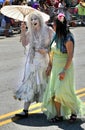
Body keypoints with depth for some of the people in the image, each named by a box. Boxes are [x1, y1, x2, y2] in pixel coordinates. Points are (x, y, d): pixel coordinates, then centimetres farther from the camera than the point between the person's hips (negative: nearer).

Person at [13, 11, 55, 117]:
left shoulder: (48, 30, -5)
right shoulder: (30, 32, 6)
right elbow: (24, 44, -2)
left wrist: (46, 50, -17)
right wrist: (23, 31, -9)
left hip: (43, 60, -3)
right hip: (32, 61, 3)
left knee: (45, 84, 6)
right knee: (30, 84, 1)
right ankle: (25, 110, 1)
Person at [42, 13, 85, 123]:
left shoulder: (68, 38, -16)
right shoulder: (56, 37, 7)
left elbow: (70, 56, -19)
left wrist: (64, 70, -22)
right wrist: (50, 65, 16)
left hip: (65, 67, -8)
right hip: (55, 67, 8)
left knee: (62, 92, -10)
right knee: (53, 92, 4)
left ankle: (74, 111, 11)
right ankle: (59, 115, 14)